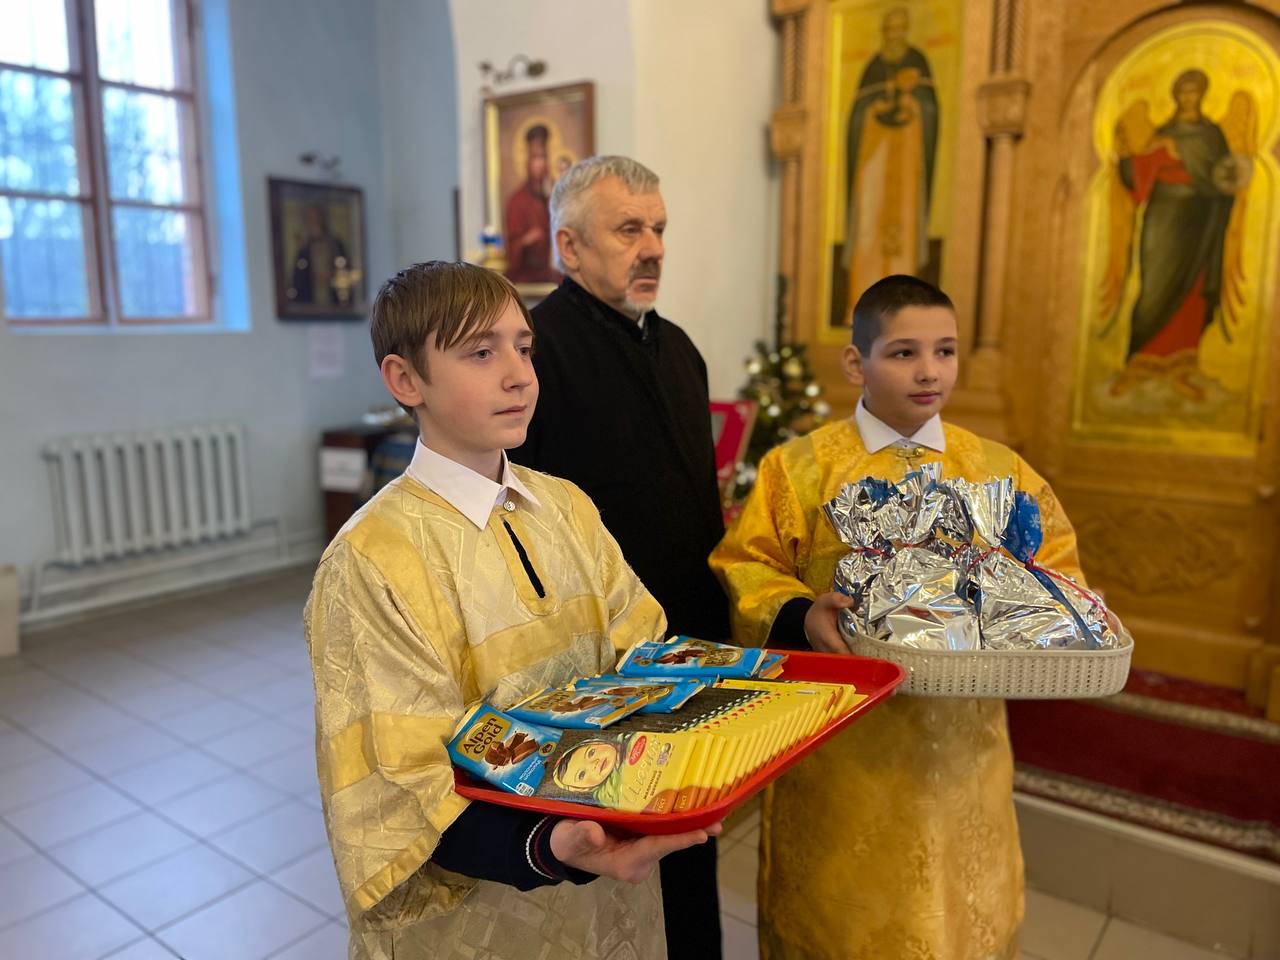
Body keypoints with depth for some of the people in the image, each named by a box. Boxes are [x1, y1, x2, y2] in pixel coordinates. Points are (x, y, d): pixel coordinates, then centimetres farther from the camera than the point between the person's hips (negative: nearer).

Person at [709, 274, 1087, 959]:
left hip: (960, 741, 3)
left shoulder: (999, 472, 3)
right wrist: (799, 617, -24)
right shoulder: (799, 468, -6)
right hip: (838, 748, -2)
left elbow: (1054, 568, 9)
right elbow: (745, 569, -7)